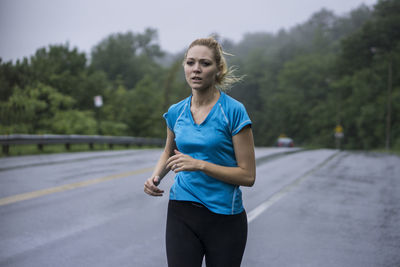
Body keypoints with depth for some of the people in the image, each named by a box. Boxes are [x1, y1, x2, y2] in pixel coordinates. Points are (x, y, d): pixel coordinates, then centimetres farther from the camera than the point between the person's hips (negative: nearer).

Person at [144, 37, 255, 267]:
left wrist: (200, 164, -20)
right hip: (182, 214, 3)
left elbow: (248, 176, -10)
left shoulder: (234, 111, -10)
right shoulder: (175, 112, 4)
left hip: (225, 218, -3)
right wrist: (156, 176, 4)